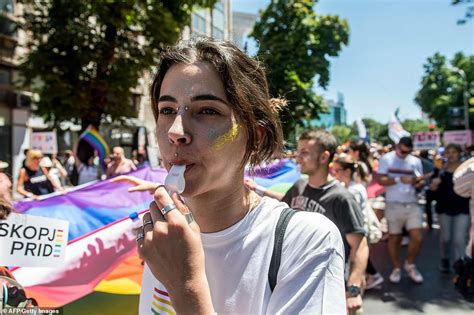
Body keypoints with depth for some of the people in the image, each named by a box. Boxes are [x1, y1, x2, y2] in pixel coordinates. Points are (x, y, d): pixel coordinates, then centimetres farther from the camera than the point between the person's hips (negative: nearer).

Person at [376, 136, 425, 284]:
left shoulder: (416, 161, 8)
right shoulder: (386, 159, -3)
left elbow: (422, 180, 10)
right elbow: (380, 180, -11)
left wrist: (418, 182, -13)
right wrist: (399, 179, -22)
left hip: (412, 204, 3)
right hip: (393, 205, -3)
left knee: (418, 237, -3)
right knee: (394, 238, 7)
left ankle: (409, 264, 22)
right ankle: (396, 268, 23)